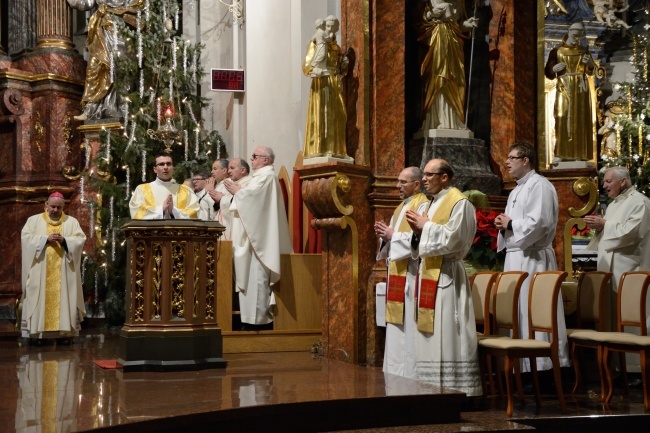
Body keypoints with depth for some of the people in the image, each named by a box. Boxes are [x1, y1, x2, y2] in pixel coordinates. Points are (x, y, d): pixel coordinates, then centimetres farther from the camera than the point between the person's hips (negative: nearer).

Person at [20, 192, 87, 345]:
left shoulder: (72, 222, 10)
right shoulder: (34, 220, 8)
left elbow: (80, 239, 0)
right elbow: (25, 237, -4)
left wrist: (65, 240, -17)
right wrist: (46, 239, -16)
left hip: (63, 271, 1)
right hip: (40, 271, -1)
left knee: (64, 299, -2)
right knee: (40, 298, -4)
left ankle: (65, 331, 0)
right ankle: (37, 331, -2)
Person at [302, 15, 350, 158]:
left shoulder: (337, 48, 19)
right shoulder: (315, 43, 3)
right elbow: (307, 65, -7)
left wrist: (344, 63, 2)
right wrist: (313, 70, -26)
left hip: (335, 84, 5)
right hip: (320, 82, -5)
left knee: (336, 115, -2)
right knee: (320, 114, -12)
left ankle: (335, 149, -2)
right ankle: (318, 148, -16)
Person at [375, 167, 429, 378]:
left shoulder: (422, 206, -10)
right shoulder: (401, 208, 20)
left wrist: (392, 236, -14)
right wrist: (385, 235, 1)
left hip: (411, 276, -10)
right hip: (397, 274, 10)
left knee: (409, 327, -8)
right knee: (397, 328, 11)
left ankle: (411, 375, -3)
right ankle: (397, 374, 16)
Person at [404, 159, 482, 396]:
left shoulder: (459, 202, -7)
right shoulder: (428, 205, 18)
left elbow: (453, 238, -19)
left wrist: (425, 226, -11)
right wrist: (417, 230, -1)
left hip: (447, 275, -9)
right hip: (429, 273, 9)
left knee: (447, 332, -9)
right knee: (430, 332, 8)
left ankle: (455, 388, -4)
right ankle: (433, 387, 13)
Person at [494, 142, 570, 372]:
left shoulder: (540, 185, -10)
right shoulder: (516, 191, 20)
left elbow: (539, 223, -22)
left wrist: (510, 224, -11)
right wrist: (503, 224, 4)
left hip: (533, 258, -10)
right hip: (515, 257, 10)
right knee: (518, 313, 9)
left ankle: (544, 367, -3)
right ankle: (524, 366, 15)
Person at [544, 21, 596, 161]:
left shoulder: (584, 51, 12)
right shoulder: (557, 51, 4)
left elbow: (591, 71, 8)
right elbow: (548, 72, 4)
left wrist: (589, 63, -13)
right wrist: (554, 69, -18)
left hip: (581, 90, 2)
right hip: (564, 89, -2)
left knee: (581, 120, -1)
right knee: (562, 120, -10)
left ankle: (580, 153, 2)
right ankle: (560, 153, -10)